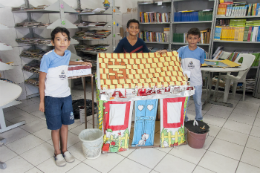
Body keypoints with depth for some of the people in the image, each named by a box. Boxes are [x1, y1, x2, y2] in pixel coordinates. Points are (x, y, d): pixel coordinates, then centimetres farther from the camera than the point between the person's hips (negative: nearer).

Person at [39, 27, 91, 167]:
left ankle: (64, 150, 35)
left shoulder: (68, 54, 0)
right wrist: (42, 101, -8)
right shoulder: (48, 57, -16)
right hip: (52, 97, -5)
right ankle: (57, 153, 31)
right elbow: (42, 80, -10)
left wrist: (81, 63, 22)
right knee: (55, 127, 9)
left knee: (65, 124, 16)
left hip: (66, 95, 5)